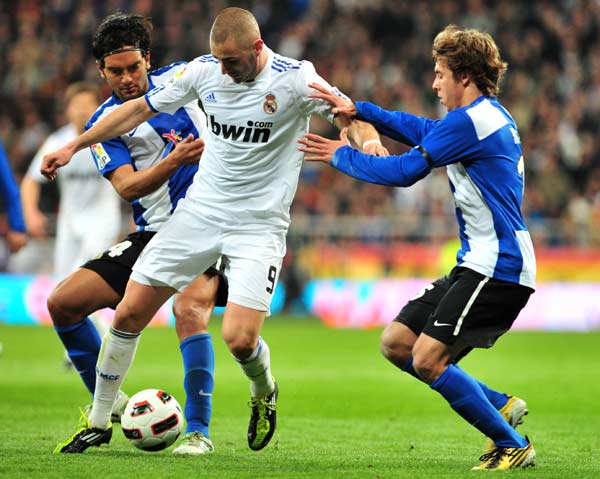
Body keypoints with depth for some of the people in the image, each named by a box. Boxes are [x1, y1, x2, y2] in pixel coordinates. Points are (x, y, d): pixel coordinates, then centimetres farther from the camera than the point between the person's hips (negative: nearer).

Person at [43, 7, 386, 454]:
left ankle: (264, 395, 19)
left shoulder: (295, 78, -14)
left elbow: (350, 115, -13)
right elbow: (140, 109, 9)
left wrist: (368, 139, -38)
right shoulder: (204, 70, -2)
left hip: (259, 226, -4)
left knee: (239, 338, -18)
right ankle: (99, 420, 16)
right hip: (199, 211, 4)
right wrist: (74, 146, 10)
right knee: (130, 312, -1)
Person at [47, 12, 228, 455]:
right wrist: (176, 159, -27)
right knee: (63, 303, -3)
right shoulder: (103, 124, 3)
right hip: (156, 233, 4)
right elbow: (127, 187, -11)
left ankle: (199, 432, -23)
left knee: (189, 307, -31)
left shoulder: (180, 78, 2)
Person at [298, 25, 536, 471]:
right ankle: (500, 405, 12)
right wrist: (358, 109, 22)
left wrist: (342, 156, 2)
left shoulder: (470, 121, -16)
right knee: (396, 342, 7)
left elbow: (404, 171, -12)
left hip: (498, 269, -10)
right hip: (477, 265, 10)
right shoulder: (492, 115, 15)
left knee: (426, 361, -15)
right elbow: (423, 130, 28)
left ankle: (512, 445, -5)